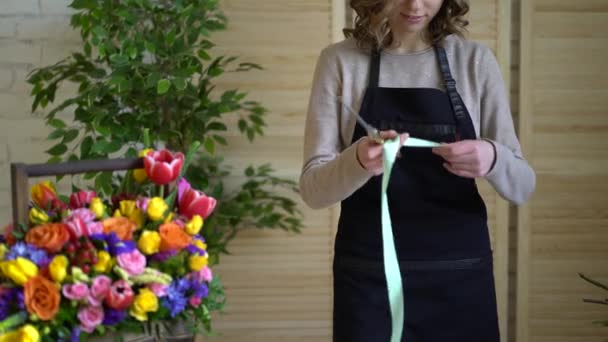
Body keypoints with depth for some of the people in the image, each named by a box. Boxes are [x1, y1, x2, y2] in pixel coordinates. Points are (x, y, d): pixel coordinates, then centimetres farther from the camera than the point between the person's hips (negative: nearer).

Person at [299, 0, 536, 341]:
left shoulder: (475, 59, 1)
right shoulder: (341, 60, -2)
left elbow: (522, 186, 0)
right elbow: (313, 188, -7)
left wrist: (493, 159, -22)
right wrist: (357, 160, -28)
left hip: (460, 274, 2)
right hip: (370, 278, -1)